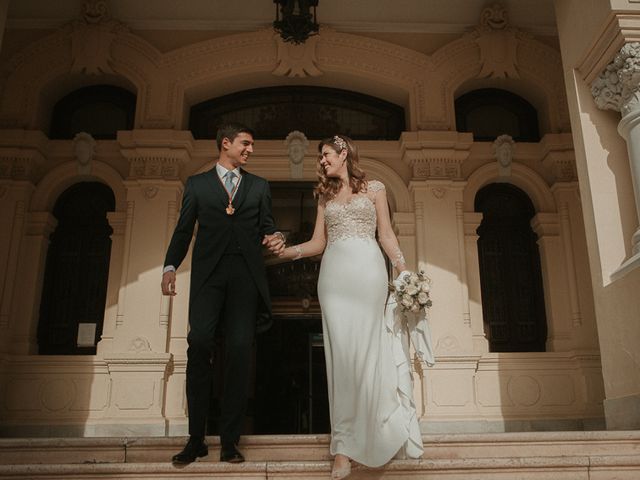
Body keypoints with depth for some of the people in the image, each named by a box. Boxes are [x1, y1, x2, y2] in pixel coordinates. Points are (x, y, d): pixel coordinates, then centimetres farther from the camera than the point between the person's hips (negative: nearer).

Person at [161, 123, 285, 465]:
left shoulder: (259, 187, 20)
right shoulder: (197, 184, 15)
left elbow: (266, 227, 14)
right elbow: (183, 229, 10)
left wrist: (275, 239, -9)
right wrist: (170, 266, -3)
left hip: (246, 274, 1)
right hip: (208, 273, -1)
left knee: (239, 350, -3)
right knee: (199, 344, -11)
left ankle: (230, 440, 6)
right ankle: (196, 439, 0)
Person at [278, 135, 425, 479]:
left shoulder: (374, 188, 13)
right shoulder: (325, 195, 21)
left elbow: (386, 235, 10)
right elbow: (318, 243, 15)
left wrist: (404, 271, 0)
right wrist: (287, 251, -1)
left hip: (367, 270, -2)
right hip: (334, 275, 2)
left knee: (365, 350, -7)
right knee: (340, 353, -5)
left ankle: (373, 434, 6)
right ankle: (344, 447, -4)